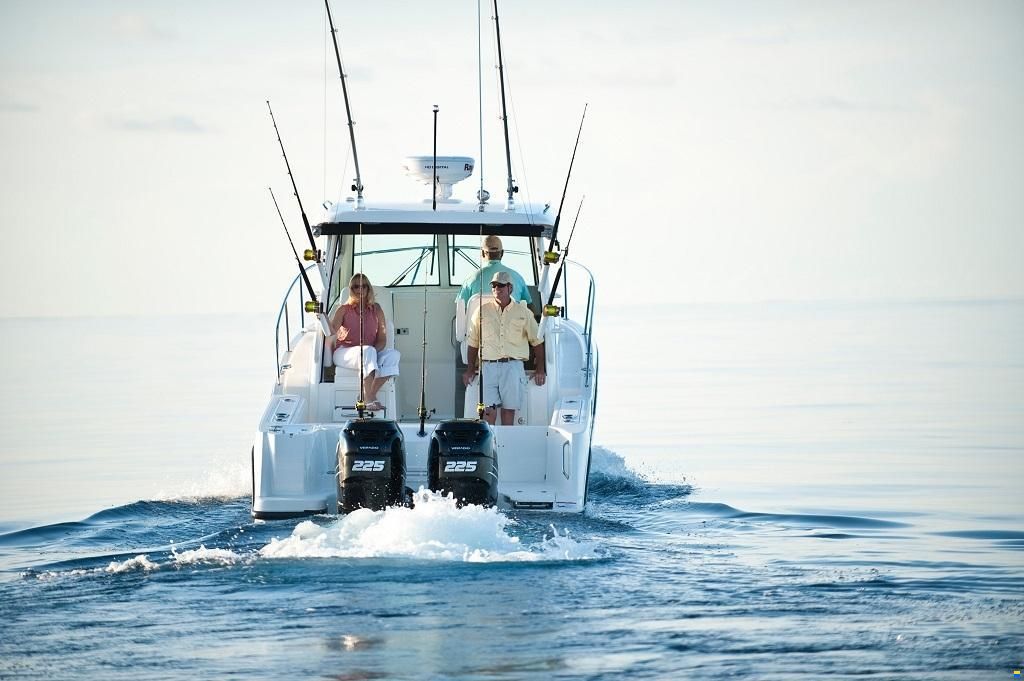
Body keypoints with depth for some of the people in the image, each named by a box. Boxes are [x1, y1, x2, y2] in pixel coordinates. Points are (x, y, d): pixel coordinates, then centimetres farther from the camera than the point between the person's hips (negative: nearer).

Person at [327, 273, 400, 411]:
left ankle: (370, 394, -26)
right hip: (344, 352, -3)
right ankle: (369, 399, -42)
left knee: (393, 355, -25)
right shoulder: (345, 309, 3)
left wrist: (375, 350, -16)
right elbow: (332, 331, -11)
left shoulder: (376, 310, 9)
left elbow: (382, 339, 5)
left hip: (372, 352, 3)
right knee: (368, 351, -37)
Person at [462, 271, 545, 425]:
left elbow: (537, 341, 15)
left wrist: (540, 370, 10)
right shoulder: (482, 312, 12)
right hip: (488, 365, 0)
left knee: (509, 409, -1)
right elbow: (473, 343, 17)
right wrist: (470, 370, 13)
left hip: (513, 366, 0)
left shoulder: (523, 312, 10)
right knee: (488, 409, -9)